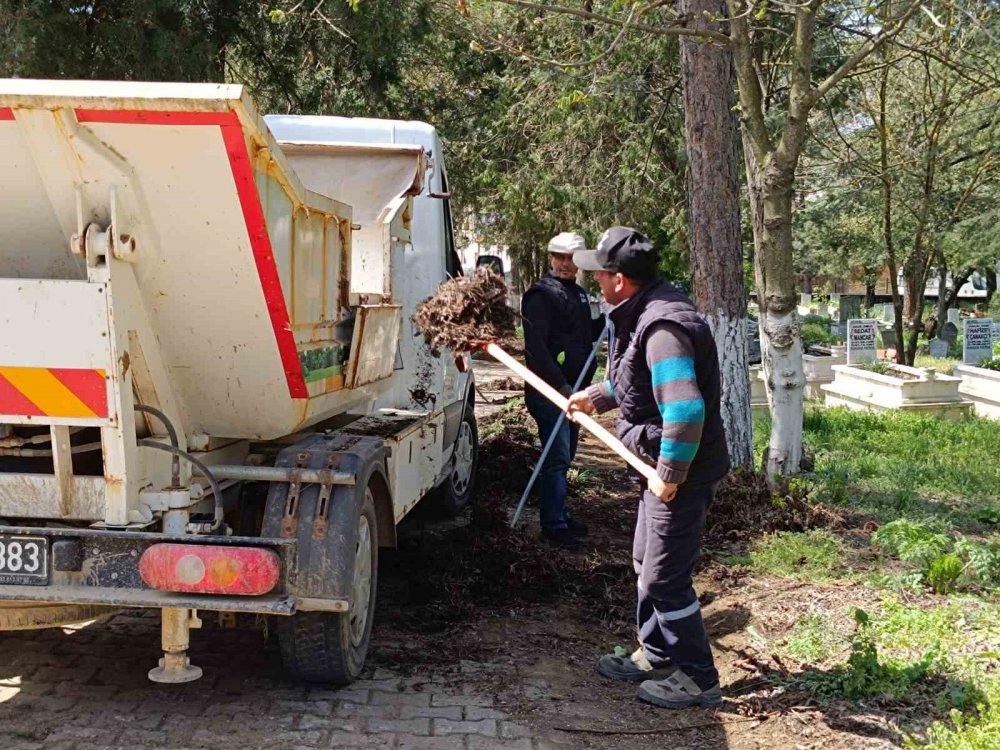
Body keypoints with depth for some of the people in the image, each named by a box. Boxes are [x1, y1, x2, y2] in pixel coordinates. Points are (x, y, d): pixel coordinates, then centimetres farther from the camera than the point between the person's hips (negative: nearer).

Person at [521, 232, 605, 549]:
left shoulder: (578, 293, 17)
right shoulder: (541, 295, -11)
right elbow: (535, 346, -19)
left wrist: (607, 319, 9)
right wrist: (560, 384, -23)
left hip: (573, 387, 9)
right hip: (550, 390, -9)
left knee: (565, 456, 15)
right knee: (557, 457, -8)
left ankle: (559, 515, 25)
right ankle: (553, 524, -2)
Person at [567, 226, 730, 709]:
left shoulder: (664, 327, -28)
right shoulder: (641, 314, 7)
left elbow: (685, 410, -35)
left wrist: (670, 474, -27)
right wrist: (595, 398, 22)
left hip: (682, 472, -11)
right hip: (663, 465, 11)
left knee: (665, 578, 0)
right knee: (646, 564, 22)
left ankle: (696, 678, 15)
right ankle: (654, 656, 38)